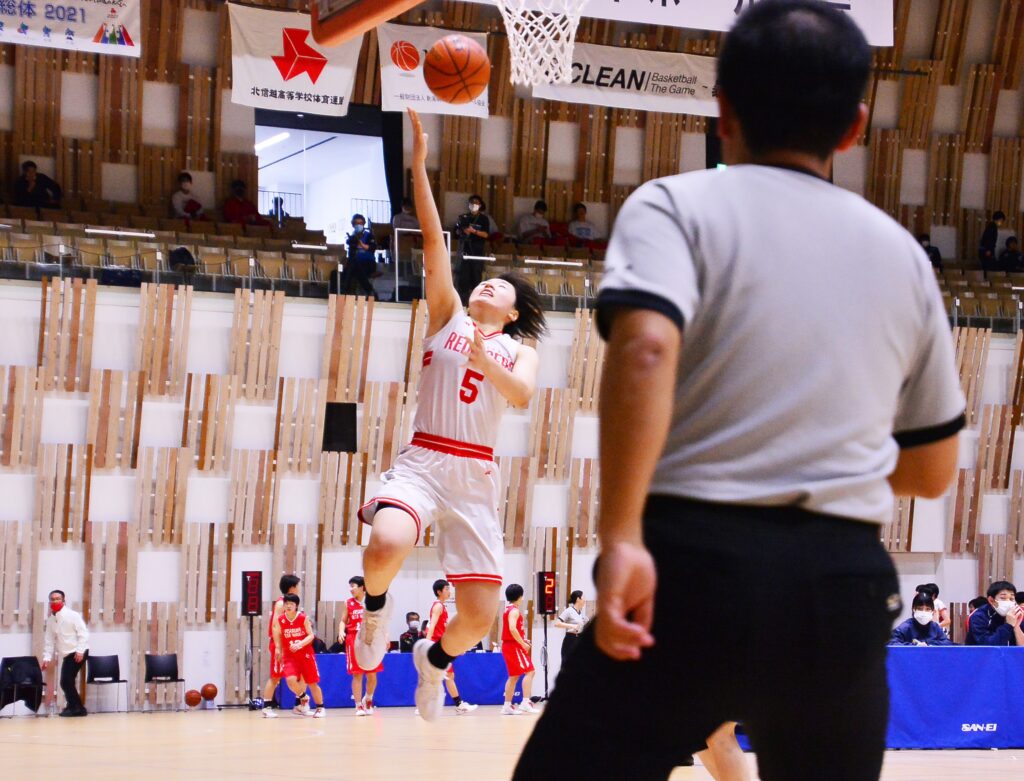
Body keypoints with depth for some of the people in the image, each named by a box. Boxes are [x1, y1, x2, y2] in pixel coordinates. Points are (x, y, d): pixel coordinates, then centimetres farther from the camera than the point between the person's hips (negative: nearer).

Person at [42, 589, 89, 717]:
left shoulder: (72, 615, -10)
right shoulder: (50, 620, 10)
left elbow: (83, 633, -14)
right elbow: (49, 640, 12)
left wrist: (80, 651, -22)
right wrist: (47, 657, 4)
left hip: (78, 653, -7)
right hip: (67, 655, 7)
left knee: (66, 681, -14)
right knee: (66, 682, 3)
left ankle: (75, 708, -4)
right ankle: (77, 708, 12)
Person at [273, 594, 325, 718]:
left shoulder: (303, 618, -9)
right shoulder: (280, 620, -4)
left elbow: (311, 635, -10)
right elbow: (278, 638, 7)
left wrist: (300, 644, -25)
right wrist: (279, 652, 6)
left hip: (306, 654, -1)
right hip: (289, 656, 1)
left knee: (312, 683, 4)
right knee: (291, 680, -20)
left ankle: (320, 707, 23)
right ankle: (303, 698, 11)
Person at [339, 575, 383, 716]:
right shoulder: (349, 603, 5)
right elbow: (343, 621, 8)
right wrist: (341, 631, -11)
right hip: (354, 640, 0)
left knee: (372, 674, 1)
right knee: (357, 674, -1)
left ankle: (368, 699, 27)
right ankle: (359, 706, 4)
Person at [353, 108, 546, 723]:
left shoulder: (520, 352, 13)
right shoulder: (447, 316, 12)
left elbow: (522, 396, -9)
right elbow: (434, 241, 1)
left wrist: (485, 362, -28)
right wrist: (418, 164, -8)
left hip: (476, 475, 2)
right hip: (423, 460, -2)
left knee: (480, 616, -2)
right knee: (387, 545, -35)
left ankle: (436, 657, 34)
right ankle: (377, 604, 0)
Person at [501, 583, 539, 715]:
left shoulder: (508, 609, 16)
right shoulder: (514, 610, -14)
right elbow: (512, 628, -27)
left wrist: (522, 640, 15)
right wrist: (523, 643, -22)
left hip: (507, 645, 10)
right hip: (514, 645, -10)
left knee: (514, 676, 12)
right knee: (529, 671, -11)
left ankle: (507, 706, 11)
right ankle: (525, 703, -21)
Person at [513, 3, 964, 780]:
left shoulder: (678, 205, 2)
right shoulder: (901, 252, 16)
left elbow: (646, 346, -20)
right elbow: (931, 470, 23)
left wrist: (621, 535, -21)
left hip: (698, 558, -4)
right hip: (846, 580, 4)